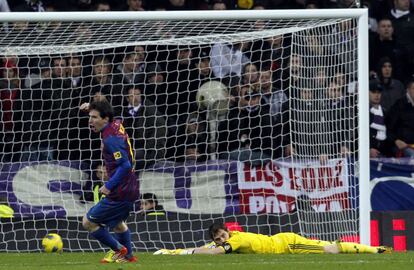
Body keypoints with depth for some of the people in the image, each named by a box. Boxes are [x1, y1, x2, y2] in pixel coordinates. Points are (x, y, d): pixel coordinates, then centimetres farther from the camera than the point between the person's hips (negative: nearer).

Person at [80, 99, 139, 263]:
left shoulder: (110, 139, -22)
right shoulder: (116, 125, 4)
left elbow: (125, 165, -29)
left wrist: (109, 186, -25)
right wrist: (91, 108, 17)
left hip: (119, 193, -10)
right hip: (131, 190, 10)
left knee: (88, 222, 0)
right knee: (117, 222, 33)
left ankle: (118, 249, 11)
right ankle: (128, 256, 44)